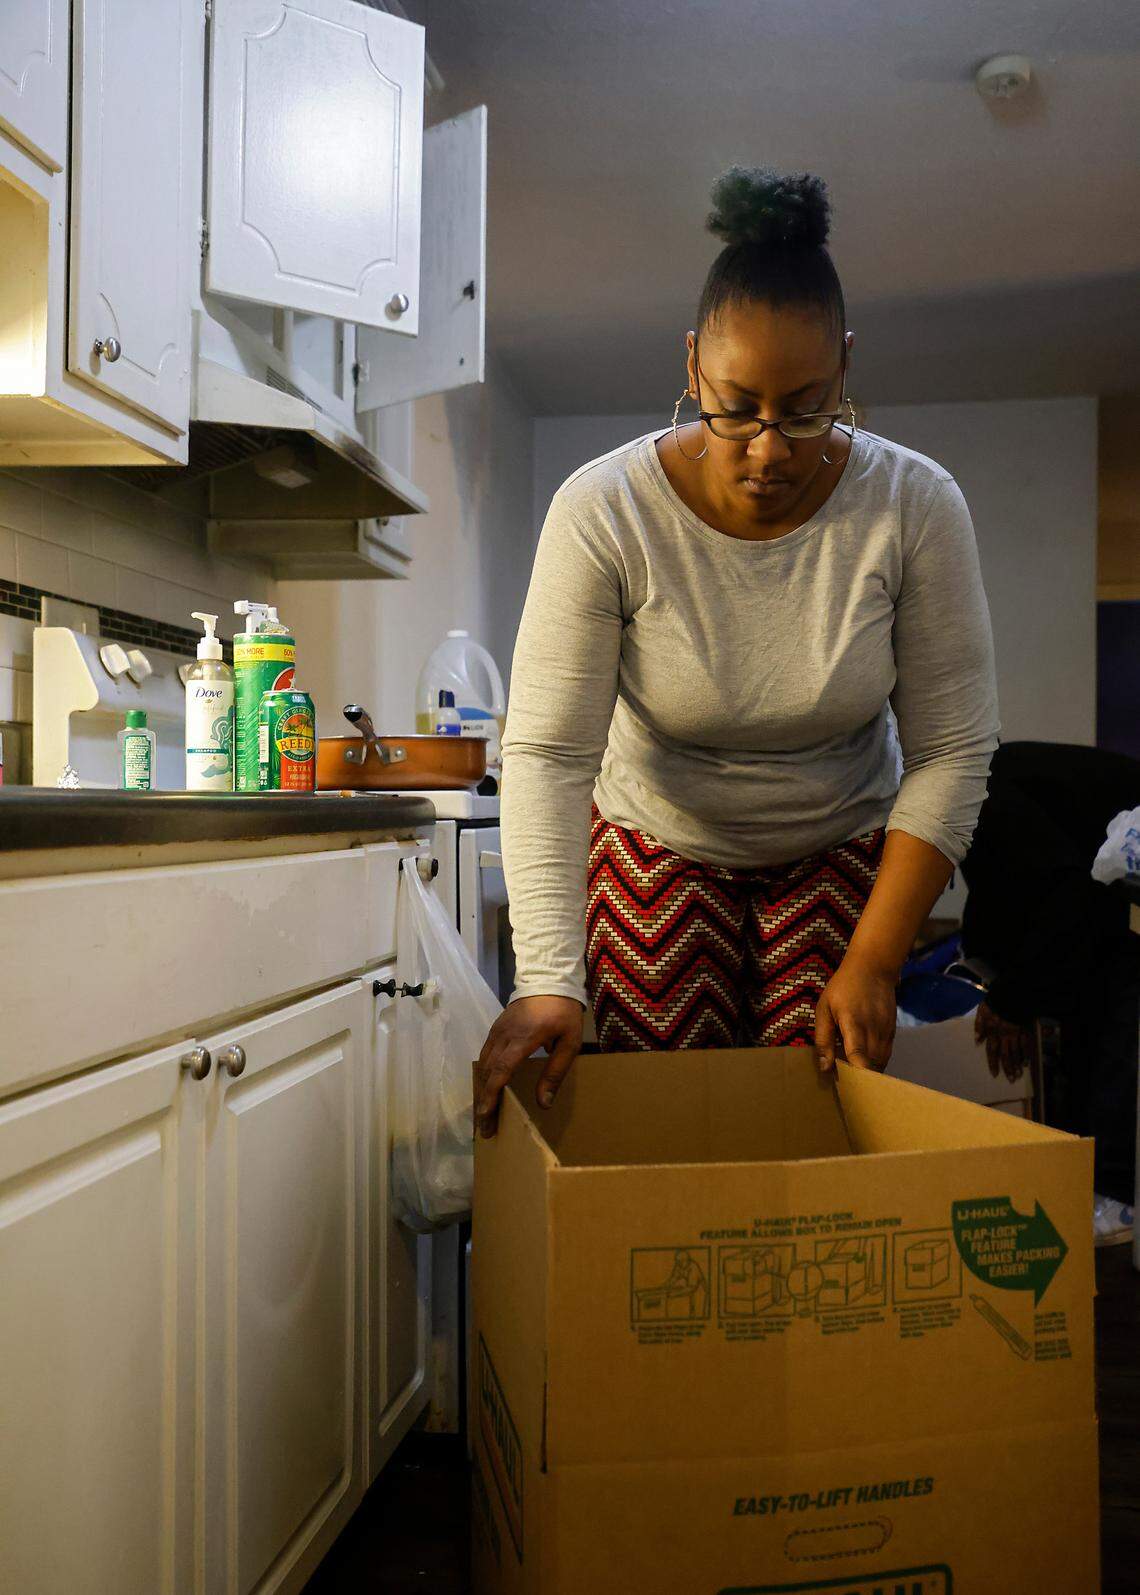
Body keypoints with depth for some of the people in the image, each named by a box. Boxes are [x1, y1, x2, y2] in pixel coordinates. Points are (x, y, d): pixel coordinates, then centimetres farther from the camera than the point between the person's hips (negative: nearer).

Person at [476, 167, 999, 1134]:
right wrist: (549, 977, -33)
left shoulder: (916, 507, -17)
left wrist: (873, 964, -18)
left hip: (844, 852, 1)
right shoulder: (604, 511, -21)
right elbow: (548, 753, -24)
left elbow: (952, 753, -13)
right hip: (659, 849, 0)